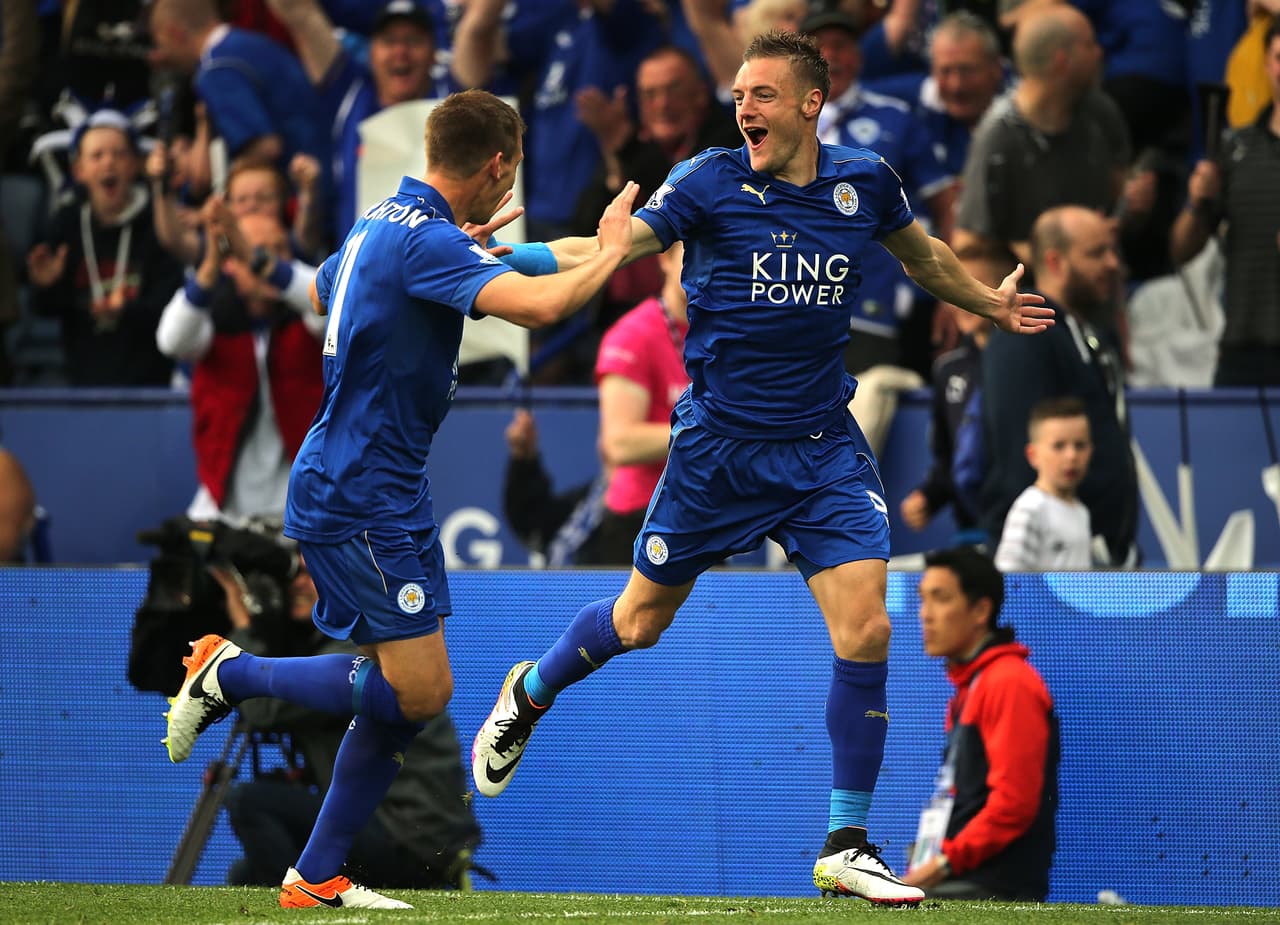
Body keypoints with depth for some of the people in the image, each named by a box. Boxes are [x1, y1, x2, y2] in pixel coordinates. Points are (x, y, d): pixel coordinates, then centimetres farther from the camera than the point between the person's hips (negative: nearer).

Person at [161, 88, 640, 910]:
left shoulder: (387, 223, 12)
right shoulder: (426, 240, -19)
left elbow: (323, 292, 34)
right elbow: (538, 306, -34)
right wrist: (610, 253, -15)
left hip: (380, 494, 10)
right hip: (359, 498, -10)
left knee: (409, 694, 9)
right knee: (418, 690, -11)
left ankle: (317, 877, 12)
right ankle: (231, 673, 2)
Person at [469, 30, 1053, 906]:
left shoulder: (864, 180, -1)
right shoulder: (710, 183, -11)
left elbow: (923, 253, 20)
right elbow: (611, 250, -19)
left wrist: (988, 302, 30)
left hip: (825, 447, 2)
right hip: (718, 444, -2)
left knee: (865, 631, -11)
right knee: (642, 620, 12)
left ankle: (847, 848, -2)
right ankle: (527, 696, 44)